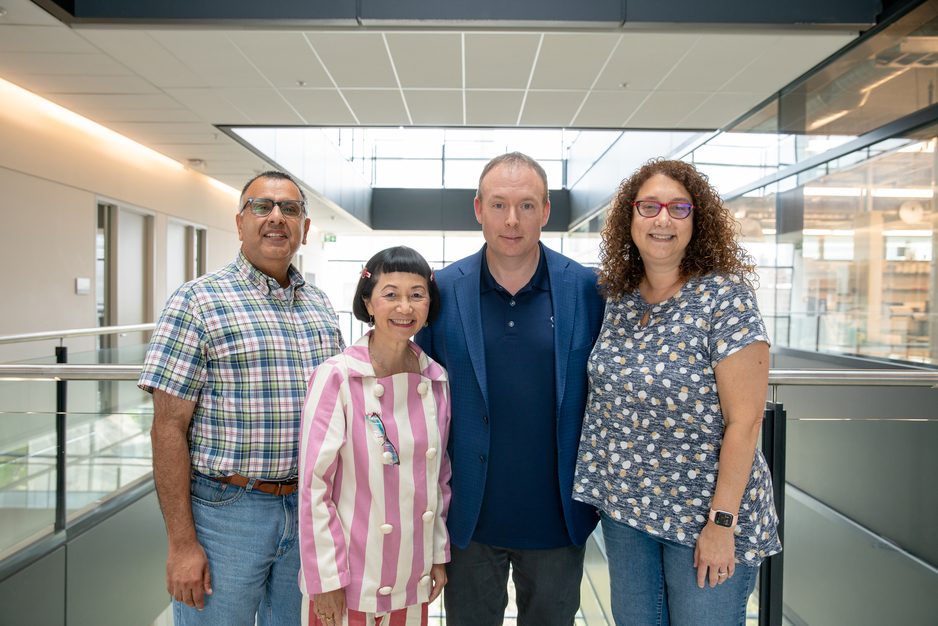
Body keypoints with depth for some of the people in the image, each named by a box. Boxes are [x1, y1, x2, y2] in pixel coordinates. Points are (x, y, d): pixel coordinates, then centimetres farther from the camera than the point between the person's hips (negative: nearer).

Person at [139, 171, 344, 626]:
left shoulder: (320, 306, 9)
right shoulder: (198, 301, -8)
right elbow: (168, 427, -11)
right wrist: (182, 544, -14)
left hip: (308, 508, 5)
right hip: (226, 511, -5)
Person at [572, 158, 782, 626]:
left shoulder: (724, 296, -15)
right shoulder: (618, 298, 1)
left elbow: (744, 420, -16)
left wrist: (722, 522, -17)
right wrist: (606, 490, 8)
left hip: (703, 513, -5)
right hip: (625, 504, 5)